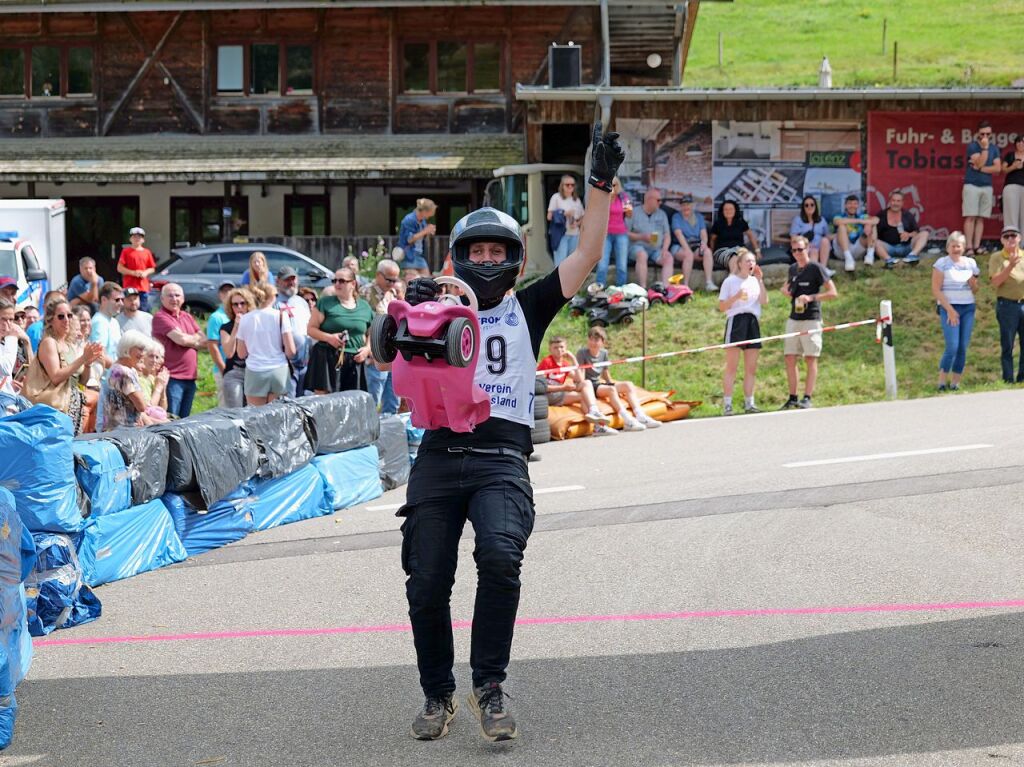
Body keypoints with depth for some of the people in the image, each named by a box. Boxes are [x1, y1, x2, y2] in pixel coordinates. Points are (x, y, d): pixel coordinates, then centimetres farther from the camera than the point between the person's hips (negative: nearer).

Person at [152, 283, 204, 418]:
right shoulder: (160, 317, -7)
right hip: (172, 377, -8)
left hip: (190, 377, 8)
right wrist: (195, 339, 4)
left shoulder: (188, 317, 18)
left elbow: (204, 341, 10)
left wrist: (189, 340, -8)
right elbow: (181, 339, -16)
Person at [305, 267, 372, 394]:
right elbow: (311, 329, 2)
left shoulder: (364, 307, 14)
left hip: (354, 361, 3)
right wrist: (329, 337, -15)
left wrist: (367, 348, 2)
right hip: (327, 359, -3)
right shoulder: (325, 303, 4)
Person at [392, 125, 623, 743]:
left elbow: (586, 257, 7)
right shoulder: (437, 309, 17)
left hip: (503, 459, -1)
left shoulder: (528, 310, 15)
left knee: (500, 558, -26)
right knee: (428, 583, -2)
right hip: (440, 456, 2)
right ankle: (438, 696, 17)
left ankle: (490, 687, -16)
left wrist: (601, 186, 0)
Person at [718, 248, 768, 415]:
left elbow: (764, 301, -1)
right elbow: (721, 306, -1)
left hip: (753, 322, 5)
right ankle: (727, 404, -10)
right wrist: (736, 297, -15)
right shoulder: (730, 281, 3)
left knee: (751, 368, 5)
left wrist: (760, 280, -3)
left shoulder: (755, 281, 15)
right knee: (732, 367, -8)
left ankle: (749, 403, 9)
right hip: (736, 320, -5)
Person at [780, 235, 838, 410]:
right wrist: (785, 290, 9)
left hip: (811, 319, -7)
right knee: (790, 359, 4)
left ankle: (807, 398, -7)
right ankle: (792, 397, 10)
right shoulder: (792, 269, 13)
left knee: (811, 359, -5)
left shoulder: (816, 268, -7)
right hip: (793, 319, 7)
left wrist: (811, 297, -20)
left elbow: (833, 292, -11)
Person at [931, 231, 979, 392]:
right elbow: (936, 290, -7)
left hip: (968, 308, 5)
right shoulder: (942, 263, -3)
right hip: (949, 308, -5)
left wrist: (973, 282, -7)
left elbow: (975, 290, 16)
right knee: (952, 346, -14)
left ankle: (955, 382, 9)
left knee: (963, 347, 2)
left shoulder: (970, 263, 11)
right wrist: (949, 310, -14)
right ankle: (941, 382, -4)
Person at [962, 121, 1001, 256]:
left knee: (981, 218, 2)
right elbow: (980, 163, -16)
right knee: (970, 217, -8)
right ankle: (969, 247, -11)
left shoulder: (994, 148, 9)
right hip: (972, 185, -4)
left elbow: (997, 168, -1)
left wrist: (979, 168, -10)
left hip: (987, 186, 4)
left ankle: (977, 246, 1)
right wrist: (985, 148, -20)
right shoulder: (972, 146, -4)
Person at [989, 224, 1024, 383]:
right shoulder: (997, 257, 2)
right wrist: (1010, 266, -21)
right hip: (1007, 305, -3)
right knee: (1007, 346, -1)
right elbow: (995, 282, -9)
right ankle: (1008, 380, 2)